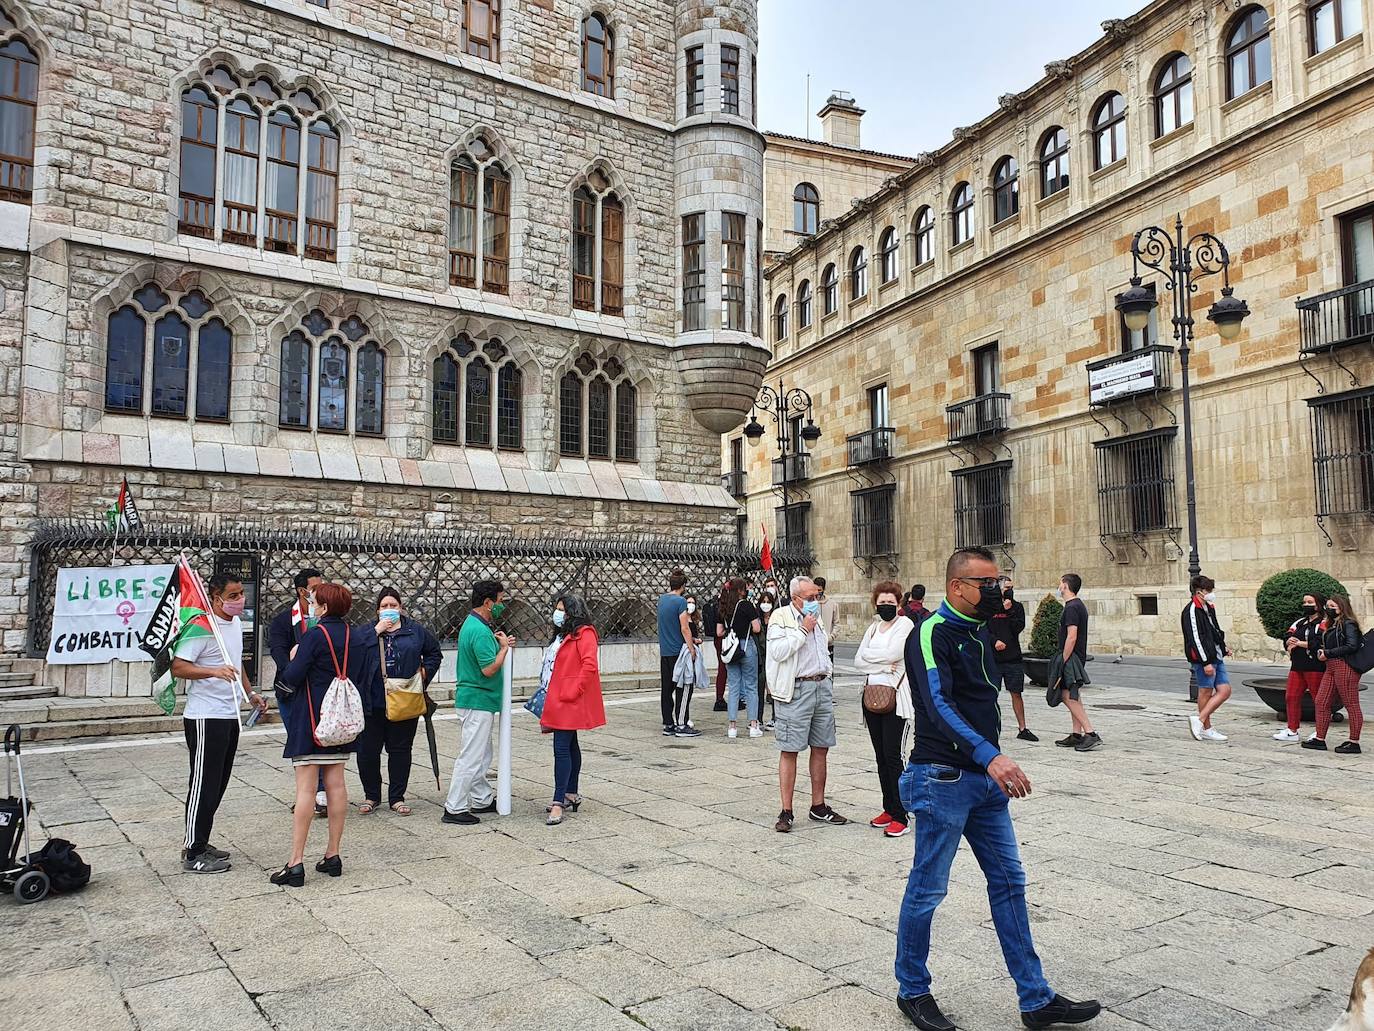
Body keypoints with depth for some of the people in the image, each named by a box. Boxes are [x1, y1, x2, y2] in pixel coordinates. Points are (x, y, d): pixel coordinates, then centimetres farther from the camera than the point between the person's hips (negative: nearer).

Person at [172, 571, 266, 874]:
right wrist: (214, 671, -34)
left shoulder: (235, 623, 12)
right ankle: (193, 855, 6)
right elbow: (177, 667, -21)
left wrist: (250, 693, 22)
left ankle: (199, 843, 25)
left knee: (218, 783, 14)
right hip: (206, 717, -9)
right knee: (204, 784, -3)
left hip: (229, 715, 9)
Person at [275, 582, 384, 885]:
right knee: (336, 783, 10)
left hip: (311, 719, -7)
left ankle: (296, 863, -2)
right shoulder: (355, 636, 7)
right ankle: (333, 855, 17)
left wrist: (293, 659, 1)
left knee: (305, 788, -5)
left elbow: (291, 677, -18)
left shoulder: (316, 635, -15)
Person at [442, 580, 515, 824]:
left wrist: (500, 644, 5)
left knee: (482, 756, 19)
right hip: (478, 701, -11)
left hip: (476, 701, 11)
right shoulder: (480, 631, -21)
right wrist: (504, 647, -10)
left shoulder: (473, 625, 12)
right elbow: (489, 668, -24)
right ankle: (454, 809, 1)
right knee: (471, 757, -5)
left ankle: (482, 800, 29)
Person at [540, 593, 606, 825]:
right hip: (558, 701, 10)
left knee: (562, 748, -11)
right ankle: (571, 795, 24)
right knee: (570, 746, 15)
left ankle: (559, 802, -9)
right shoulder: (562, 635, 19)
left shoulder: (584, 634, -12)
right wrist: (549, 695, 16)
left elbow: (589, 666, -21)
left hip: (570, 702, -10)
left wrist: (573, 691, -21)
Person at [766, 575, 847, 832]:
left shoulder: (816, 618, 17)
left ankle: (818, 807, 21)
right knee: (789, 751, -3)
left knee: (821, 749, 10)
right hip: (796, 690, -7)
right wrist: (803, 630, -15)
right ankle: (786, 812, 3)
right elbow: (778, 651, -20)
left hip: (821, 687, 7)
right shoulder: (781, 617, -6)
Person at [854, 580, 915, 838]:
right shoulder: (873, 628, 15)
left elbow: (893, 654, -17)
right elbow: (859, 660, 5)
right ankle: (889, 809, 20)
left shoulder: (905, 624, -3)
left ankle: (900, 817, -3)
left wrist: (869, 655, -2)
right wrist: (883, 665, -9)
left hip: (896, 696, -6)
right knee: (880, 756, 10)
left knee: (893, 755, -8)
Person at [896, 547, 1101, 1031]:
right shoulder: (931, 635, -15)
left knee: (1010, 883, 13)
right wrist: (991, 756, -38)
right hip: (943, 778, -9)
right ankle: (912, 991, 22)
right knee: (927, 889, 4)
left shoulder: (982, 632, 13)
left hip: (986, 777, 9)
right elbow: (939, 707, -27)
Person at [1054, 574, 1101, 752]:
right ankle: (1076, 734, 16)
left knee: (1068, 696, -11)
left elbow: (1071, 637, -23)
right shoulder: (1078, 605, 16)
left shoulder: (1072, 607, -17)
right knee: (1072, 696, 12)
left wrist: (1063, 661, -20)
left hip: (1071, 657, -10)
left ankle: (1091, 733, -14)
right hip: (1077, 657, 10)